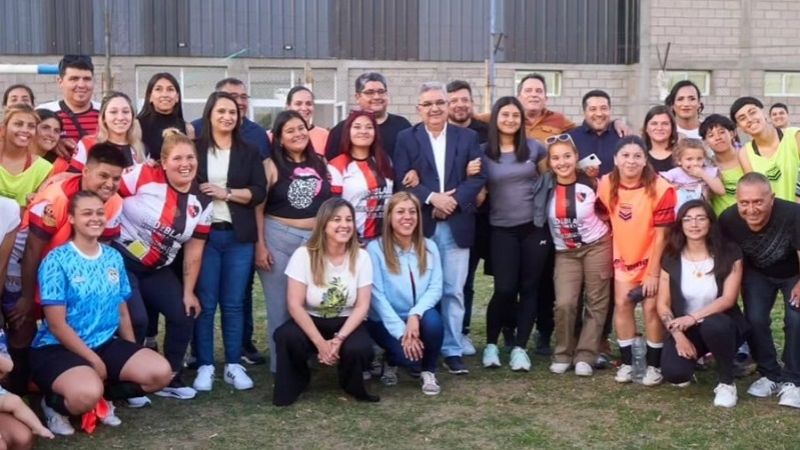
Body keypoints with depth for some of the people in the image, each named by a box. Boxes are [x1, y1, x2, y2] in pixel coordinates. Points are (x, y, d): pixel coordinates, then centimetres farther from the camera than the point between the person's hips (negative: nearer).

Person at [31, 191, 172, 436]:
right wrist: (93, 360, -14)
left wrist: (133, 357, 7)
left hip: (106, 344, 6)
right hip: (58, 348, -6)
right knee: (87, 393, -36)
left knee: (160, 372, -14)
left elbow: (122, 312, 13)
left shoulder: (114, 258, 7)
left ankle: (103, 396, 7)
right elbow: (57, 325, -14)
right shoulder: (57, 260, -12)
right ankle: (54, 403, -1)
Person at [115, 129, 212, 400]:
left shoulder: (202, 203, 0)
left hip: (157, 270, 6)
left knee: (184, 316, 0)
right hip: (120, 260, -6)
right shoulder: (143, 177, -17)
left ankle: (171, 378, 18)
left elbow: (194, 251, 4)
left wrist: (188, 292, 4)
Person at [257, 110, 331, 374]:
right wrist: (259, 245, -10)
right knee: (280, 306, 2)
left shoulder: (320, 163, 10)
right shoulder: (271, 166, -2)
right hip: (278, 238, -3)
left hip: (317, 240, 3)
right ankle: (281, 366, 11)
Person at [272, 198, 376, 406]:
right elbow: (295, 305, -16)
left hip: (346, 324, 1)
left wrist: (339, 339, -22)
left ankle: (354, 387, 4)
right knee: (287, 337, -34)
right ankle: (294, 385, -3)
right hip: (310, 321, -1)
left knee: (359, 349, -32)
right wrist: (320, 342, -24)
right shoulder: (303, 255, -13)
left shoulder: (361, 257, -7)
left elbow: (362, 306, -8)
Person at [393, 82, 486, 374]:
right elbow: (401, 181, -4)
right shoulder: (406, 138, 5)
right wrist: (432, 198, -16)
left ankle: (452, 350, 10)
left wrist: (453, 200, -13)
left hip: (456, 225, 1)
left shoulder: (468, 137, 9)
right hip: (419, 225, -1)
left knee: (454, 290, 3)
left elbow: (478, 177, 1)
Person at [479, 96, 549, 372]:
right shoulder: (484, 152, -1)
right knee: (505, 289, -9)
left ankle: (520, 348, 12)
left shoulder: (533, 148, 3)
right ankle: (491, 344, 11)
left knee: (530, 288, 3)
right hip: (502, 230, -2)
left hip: (535, 226, 2)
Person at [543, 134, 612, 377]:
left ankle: (585, 356, 10)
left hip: (597, 246, 0)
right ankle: (563, 354, 6)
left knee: (596, 303, 2)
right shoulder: (545, 185, -10)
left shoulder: (591, 184, -12)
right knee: (564, 304, -12)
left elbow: (608, 211, 6)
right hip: (565, 252, 1)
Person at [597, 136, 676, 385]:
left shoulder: (660, 189, -23)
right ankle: (626, 363, 12)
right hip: (623, 257, 4)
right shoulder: (606, 185, -10)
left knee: (652, 307, -4)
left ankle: (654, 366, 9)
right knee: (622, 304, 1)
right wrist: (614, 255, 7)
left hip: (652, 258, -4)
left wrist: (653, 273, -17)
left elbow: (661, 234, -19)